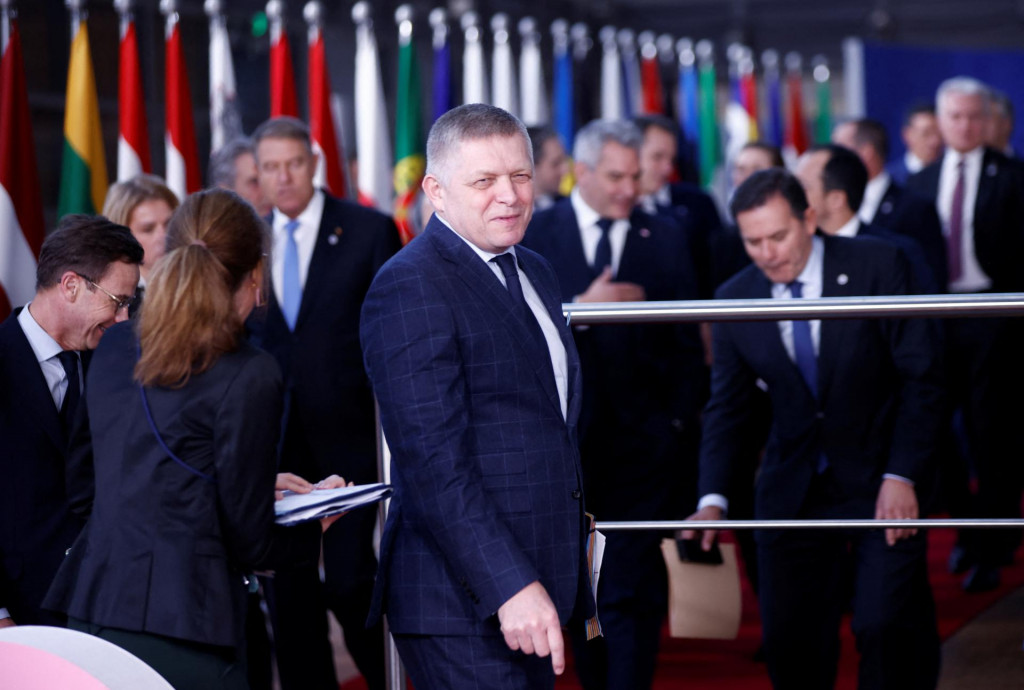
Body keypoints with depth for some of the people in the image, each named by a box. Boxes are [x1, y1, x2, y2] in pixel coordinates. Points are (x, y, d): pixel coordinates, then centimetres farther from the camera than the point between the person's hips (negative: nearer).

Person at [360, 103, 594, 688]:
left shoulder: (535, 273, 17)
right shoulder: (410, 286, -12)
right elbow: (432, 459, -19)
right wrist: (510, 586, -24)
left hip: (534, 583, 9)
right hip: (464, 599, -8)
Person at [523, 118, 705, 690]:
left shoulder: (666, 238, 5)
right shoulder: (534, 236, 3)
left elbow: (687, 342, 6)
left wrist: (681, 423, 0)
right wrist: (580, 308, -18)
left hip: (642, 440, -1)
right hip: (563, 435, 1)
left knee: (629, 591, -9)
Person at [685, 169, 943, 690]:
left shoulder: (878, 267, -10)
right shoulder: (734, 300, 0)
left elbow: (921, 378, -8)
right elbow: (725, 408, 5)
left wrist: (901, 476, -15)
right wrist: (713, 499, -10)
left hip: (881, 478, -3)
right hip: (793, 487, 3)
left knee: (886, 627, -16)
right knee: (789, 642, 0)